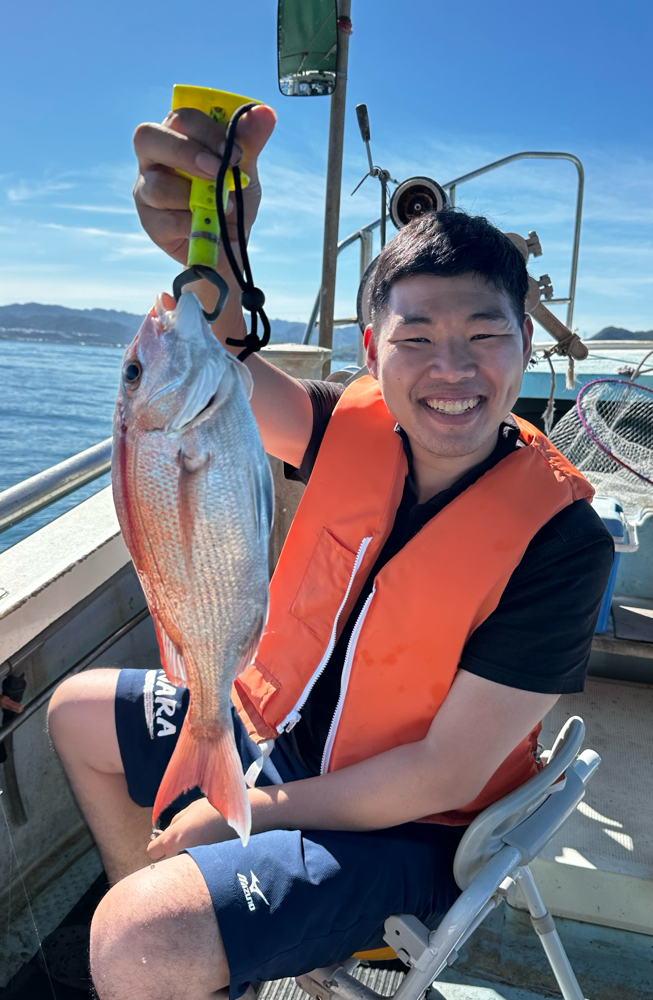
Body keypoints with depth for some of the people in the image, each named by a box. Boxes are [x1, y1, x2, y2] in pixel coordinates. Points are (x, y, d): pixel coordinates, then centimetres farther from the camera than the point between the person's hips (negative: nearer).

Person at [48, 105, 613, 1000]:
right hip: (277, 724, 6)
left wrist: (245, 815, -16)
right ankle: (153, 910, 34)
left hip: (401, 828, -5)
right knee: (77, 711, 18)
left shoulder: (559, 538, -25)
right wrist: (210, 251, -52)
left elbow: (447, 773, -23)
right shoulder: (357, 428, -11)